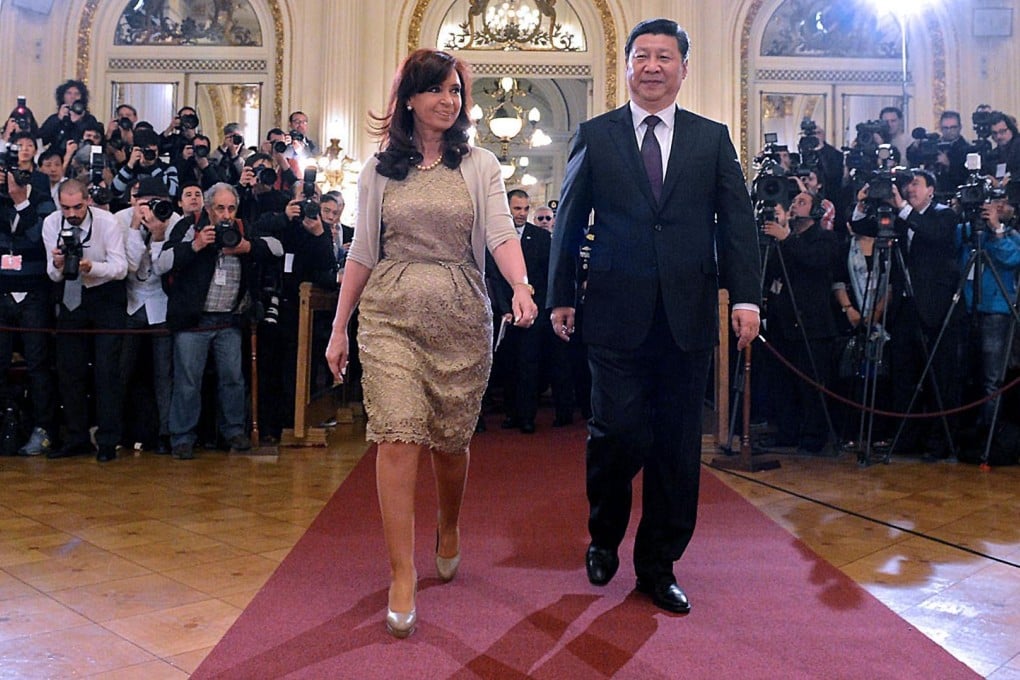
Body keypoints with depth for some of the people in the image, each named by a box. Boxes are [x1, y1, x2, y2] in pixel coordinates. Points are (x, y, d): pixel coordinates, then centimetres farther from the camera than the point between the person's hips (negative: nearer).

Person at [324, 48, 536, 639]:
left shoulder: (480, 165, 6)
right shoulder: (381, 168, 8)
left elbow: (502, 234, -7)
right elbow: (362, 252, 10)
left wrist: (521, 287, -28)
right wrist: (339, 329, 8)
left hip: (461, 318, 0)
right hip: (391, 315, 0)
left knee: (451, 440, 10)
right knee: (398, 438, -12)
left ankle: (449, 532, 40)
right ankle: (403, 580, -4)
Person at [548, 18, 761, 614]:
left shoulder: (713, 138, 11)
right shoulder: (595, 135, 8)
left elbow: (737, 220, 5)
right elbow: (569, 221, 8)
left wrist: (746, 296, -5)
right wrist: (561, 296, 4)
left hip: (688, 314, 2)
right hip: (617, 313, -1)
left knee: (677, 446, 6)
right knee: (619, 433, -5)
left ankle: (658, 565, 22)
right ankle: (605, 537, 24)